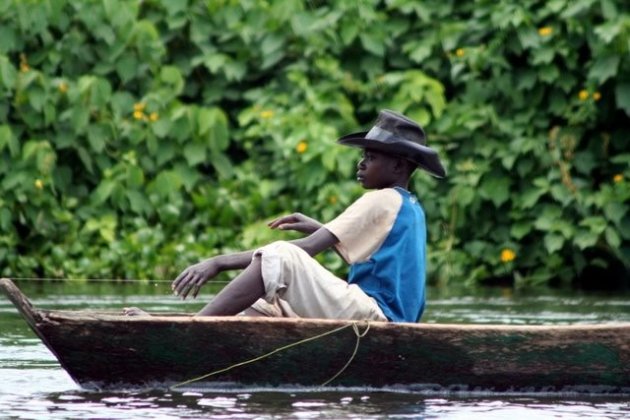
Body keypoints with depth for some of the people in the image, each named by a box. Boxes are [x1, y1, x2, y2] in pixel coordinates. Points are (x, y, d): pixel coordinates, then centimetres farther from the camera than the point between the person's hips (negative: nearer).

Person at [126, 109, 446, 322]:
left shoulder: (382, 201, -8)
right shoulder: (411, 209, 21)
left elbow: (305, 251, -16)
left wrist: (218, 262, -19)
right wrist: (319, 229, 24)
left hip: (372, 316, -10)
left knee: (280, 258, -22)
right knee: (260, 308, 12)